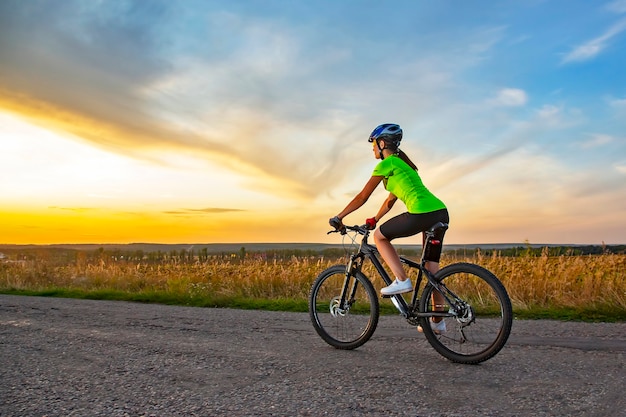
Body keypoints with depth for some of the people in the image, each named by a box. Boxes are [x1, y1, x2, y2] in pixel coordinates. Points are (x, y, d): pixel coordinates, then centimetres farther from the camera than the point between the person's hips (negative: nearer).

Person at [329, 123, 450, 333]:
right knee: (432, 267, 17)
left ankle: (402, 280, 1)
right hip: (441, 212, 9)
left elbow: (362, 197, 1)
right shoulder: (401, 163, 27)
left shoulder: (387, 164, 0)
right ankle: (438, 321, 23)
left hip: (422, 213, -9)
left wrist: (339, 217, 9)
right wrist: (373, 220, 38)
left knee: (379, 236, 11)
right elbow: (390, 201, 32)